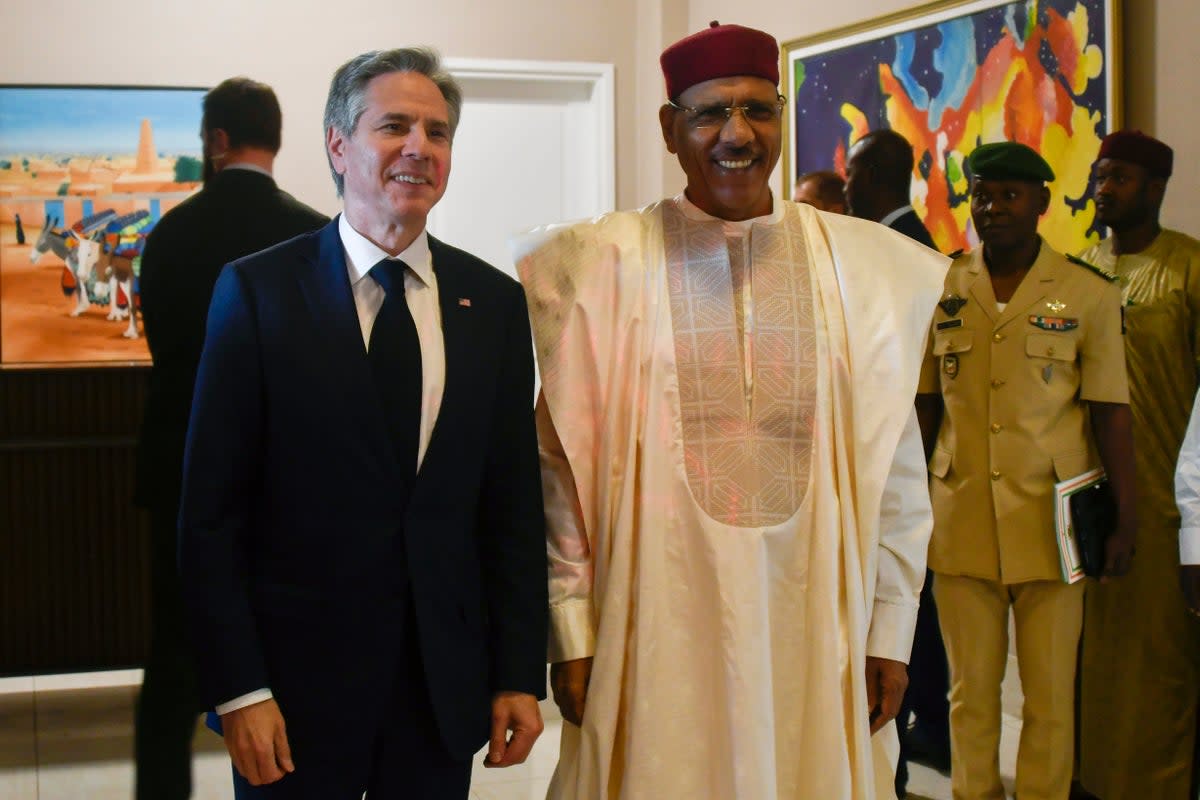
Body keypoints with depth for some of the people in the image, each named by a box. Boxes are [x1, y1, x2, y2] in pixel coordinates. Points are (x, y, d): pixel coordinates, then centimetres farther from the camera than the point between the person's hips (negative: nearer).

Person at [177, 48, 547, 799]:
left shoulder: (494, 301, 4)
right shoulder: (259, 289, -5)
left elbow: (514, 504, 6)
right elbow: (211, 511, -6)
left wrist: (520, 674, 3)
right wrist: (238, 688, -10)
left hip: (448, 679, 3)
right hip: (300, 673, -3)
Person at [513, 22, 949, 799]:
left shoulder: (864, 264, 3)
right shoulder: (603, 263, -1)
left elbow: (893, 470, 5)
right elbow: (563, 466, 0)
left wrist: (889, 634, 3)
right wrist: (572, 632, -3)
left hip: (815, 620, 2)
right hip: (657, 624, -1)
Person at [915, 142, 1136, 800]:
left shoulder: (1089, 294, -1)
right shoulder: (940, 289, 6)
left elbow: (1111, 414, 0)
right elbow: (924, 406, 11)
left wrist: (1124, 521, -2)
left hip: (1049, 522, -2)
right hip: (961, 519, 2)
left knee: (1051, 697, 3)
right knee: (970, 694, 9)